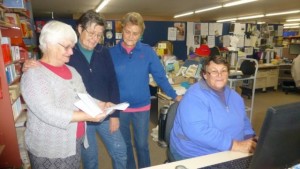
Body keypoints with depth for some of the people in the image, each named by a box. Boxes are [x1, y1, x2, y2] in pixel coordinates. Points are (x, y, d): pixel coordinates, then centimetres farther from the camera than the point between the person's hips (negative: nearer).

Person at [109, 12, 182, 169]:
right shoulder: (112, 52, -6)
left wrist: (175, 96, -3)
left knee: (142, 144, 16)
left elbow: (160, 77, -3)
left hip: (142, 107, -1)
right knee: (124, 144, 20)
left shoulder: (147, 51, -7)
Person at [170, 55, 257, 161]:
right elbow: (196, 131, -28)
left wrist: (251, 139, -1)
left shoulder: (234, 96, 8)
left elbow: (244, 122, 18)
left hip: (232, 154, 7)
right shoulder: (194, 96, -18)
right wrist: (236, 145, -28)